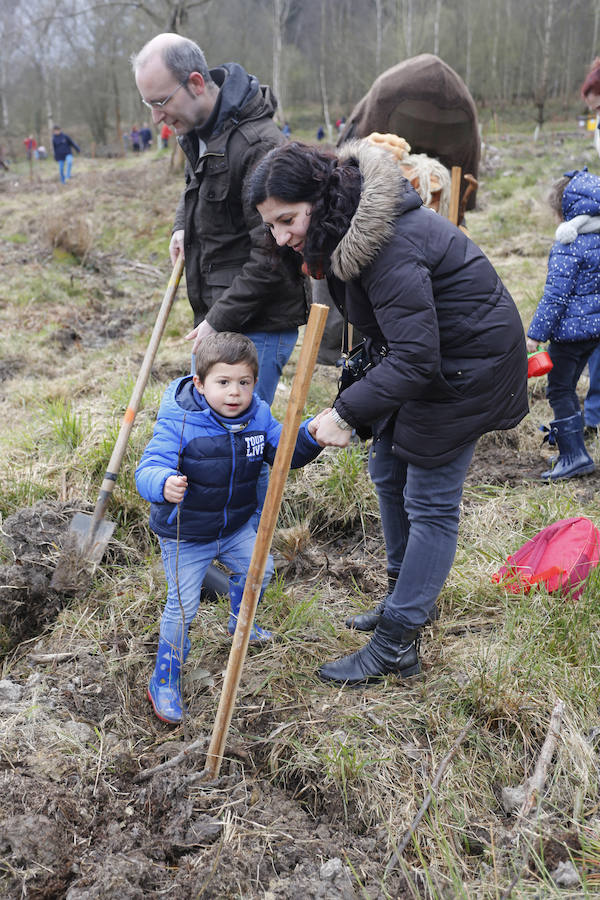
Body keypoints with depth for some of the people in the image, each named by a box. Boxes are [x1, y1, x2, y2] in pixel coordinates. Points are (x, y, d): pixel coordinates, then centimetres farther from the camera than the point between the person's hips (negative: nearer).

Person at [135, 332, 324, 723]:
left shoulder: (258, 416, -10)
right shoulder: (177, 424, -28)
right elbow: (148, 469, -34)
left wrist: (310, 434, -20)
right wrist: (165, 484, -58)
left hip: (237, 526, 6)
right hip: (185, 535, -6)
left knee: (258, 570, 24)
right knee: (183, 606, 0)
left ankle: (240, 622, 57)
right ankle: (164, 680, 22)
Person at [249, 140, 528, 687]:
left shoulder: (387, 244, -33)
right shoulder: (344, 225, -3)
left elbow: (414, 358, -34)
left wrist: (346, 412, -28)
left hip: (467, 359, -10)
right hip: (422, 346, 10)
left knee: (430, 502, -3)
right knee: (388, 471, 17)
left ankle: (395, 645, 8)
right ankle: (411, 596, 37)